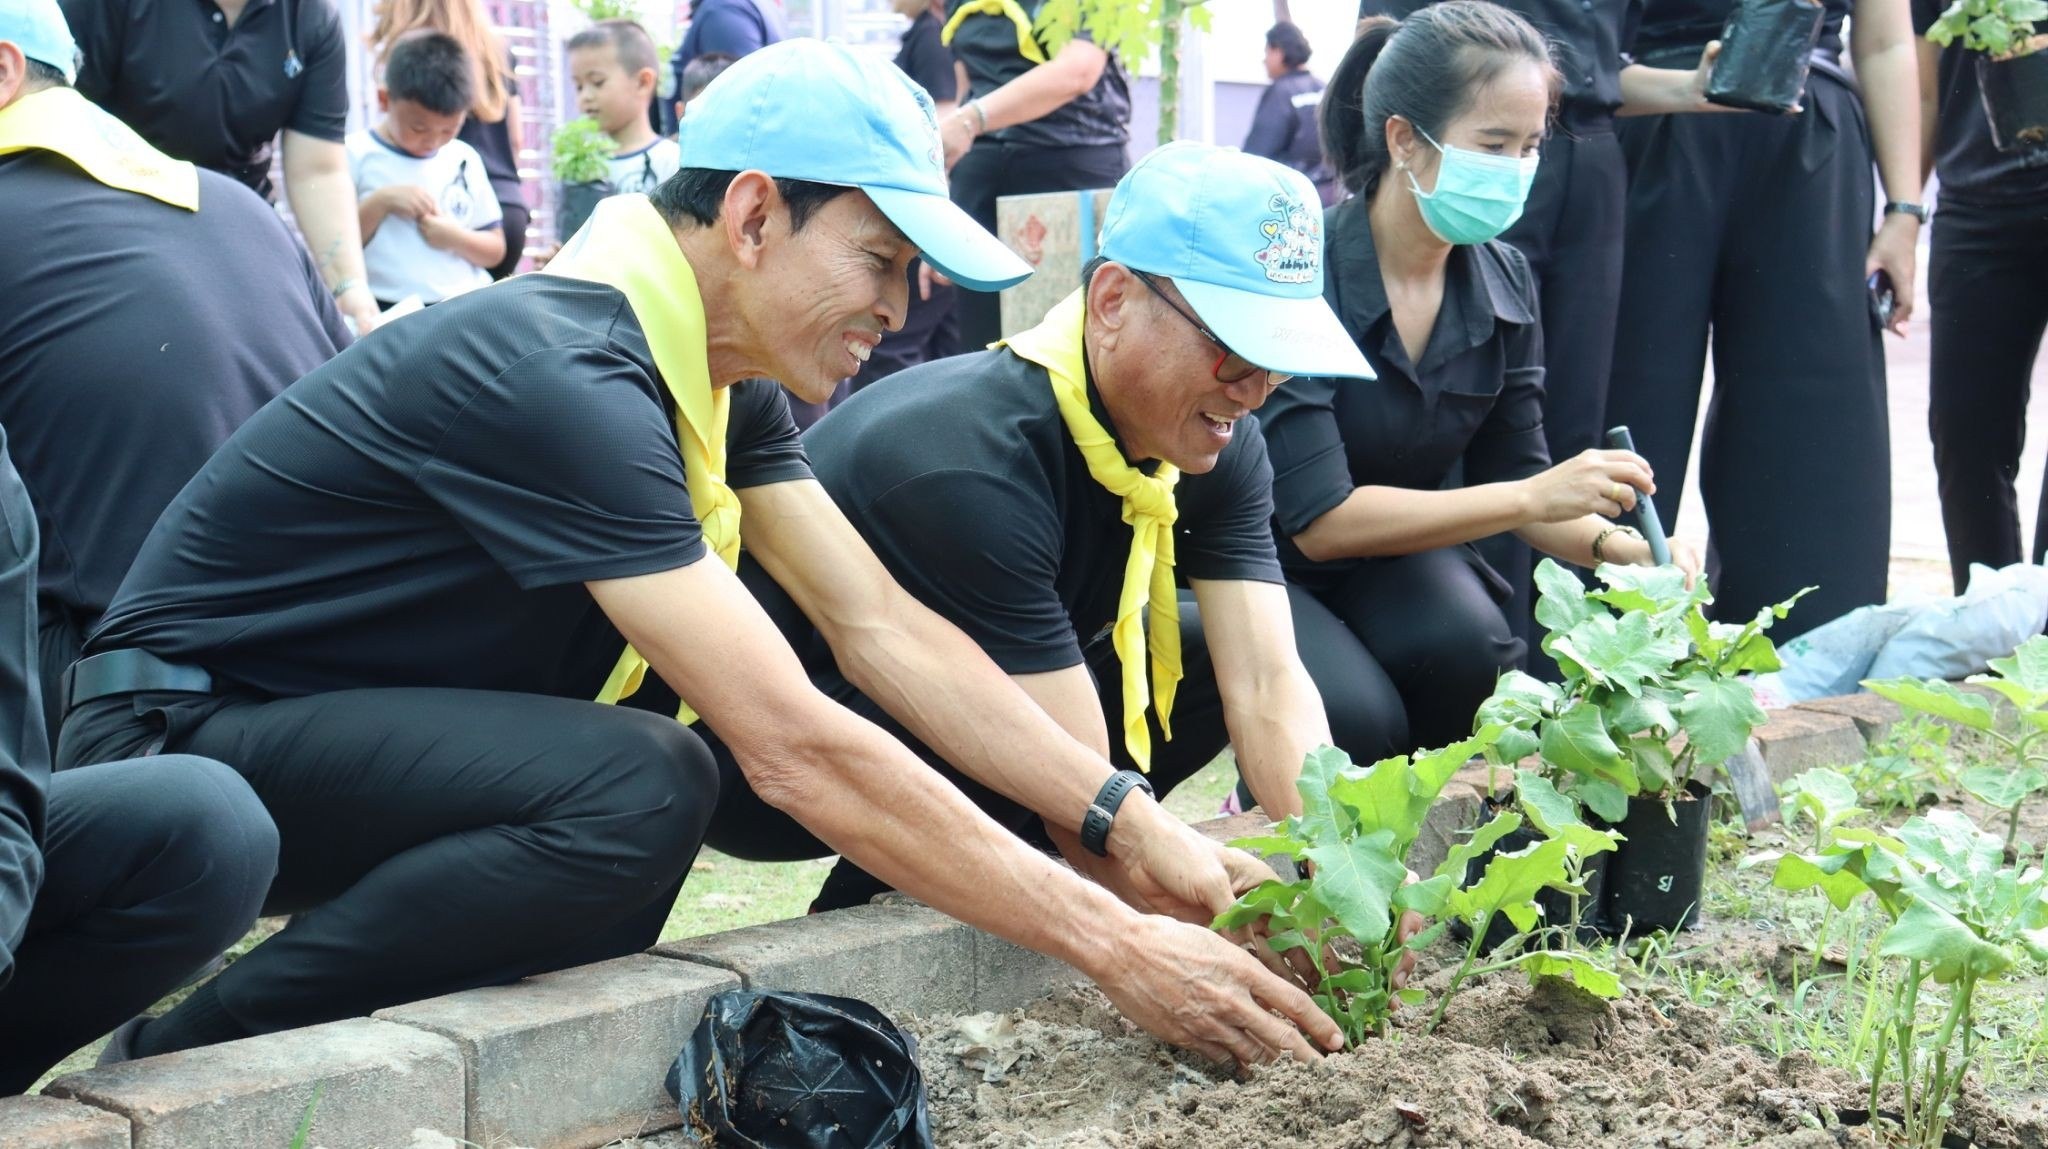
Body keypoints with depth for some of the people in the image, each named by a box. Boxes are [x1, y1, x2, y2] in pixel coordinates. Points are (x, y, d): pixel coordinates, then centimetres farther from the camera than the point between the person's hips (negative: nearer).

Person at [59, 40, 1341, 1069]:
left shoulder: (724, 373, 1)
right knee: (639, 791, -29)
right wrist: (1113, 945, -28)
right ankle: (196, 1055, -14)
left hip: (370, 730, 9)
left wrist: (1136, 825, -8)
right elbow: (796, 748, -32)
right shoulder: (562, 376, -28)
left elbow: (887, 629, 1)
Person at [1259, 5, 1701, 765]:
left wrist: (1620, 548, -17)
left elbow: (1511, 473, 4)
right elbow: (1318, 517, -28)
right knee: (1358, 716, -32)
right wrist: (1532, 499, -31)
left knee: (1470, 646, -28)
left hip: (1392, 563, 5)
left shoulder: (1503, 283, -5)